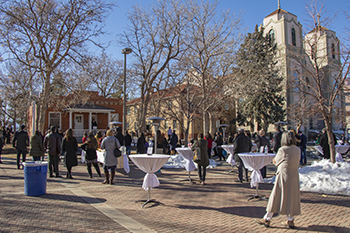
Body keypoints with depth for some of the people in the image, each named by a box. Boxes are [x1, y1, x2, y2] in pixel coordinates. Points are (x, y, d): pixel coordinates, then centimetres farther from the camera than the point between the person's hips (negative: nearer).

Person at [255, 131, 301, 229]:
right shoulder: (298, 150, 3)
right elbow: (297, 162, 14)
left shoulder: (282, 150, -15)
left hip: (283, 176, -6)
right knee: (292, 198, 14)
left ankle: (267, 219, 11)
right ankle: (290, 220, 22)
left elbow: (275, 161, -3)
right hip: (294, 176, 6)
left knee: (276, 197, 2)